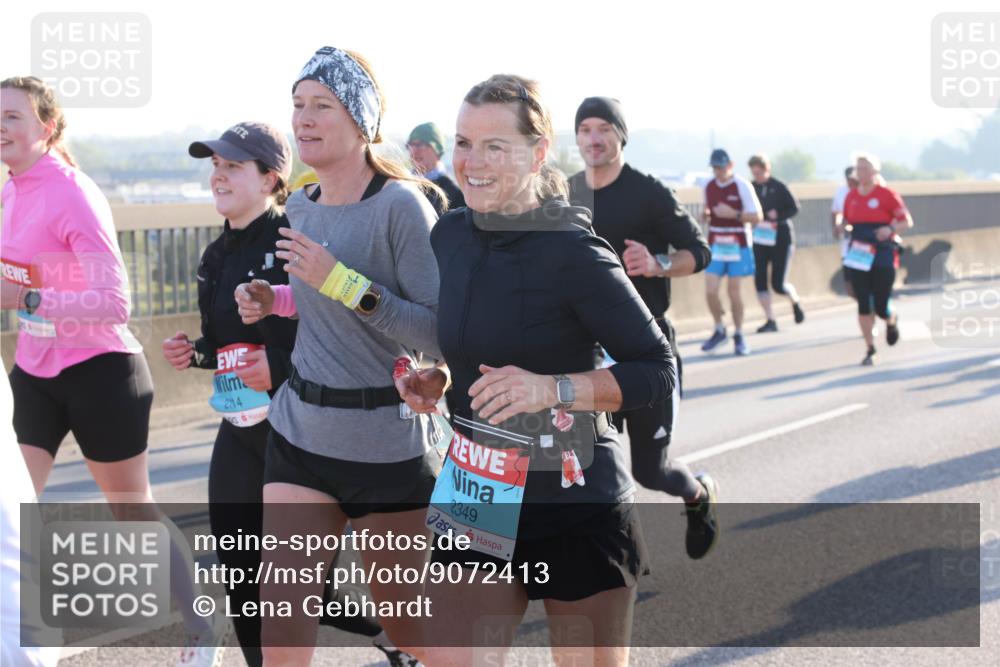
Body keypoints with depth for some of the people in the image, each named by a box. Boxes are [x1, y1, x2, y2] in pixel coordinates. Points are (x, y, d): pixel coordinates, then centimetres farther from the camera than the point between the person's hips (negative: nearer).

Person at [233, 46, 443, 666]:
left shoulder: (402, 205, -15)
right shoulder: (302, 206, 7)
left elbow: (443, 335, -20)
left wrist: (341, 282, -26)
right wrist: (273, 300, 5)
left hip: (388, 444, -6)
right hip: (300, 430, 6)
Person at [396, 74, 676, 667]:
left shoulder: (572, 252, -15)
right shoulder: (451, 235, 3)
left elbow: (658, 371, -13)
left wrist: (552, 388, -25)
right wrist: (433, 383, 0)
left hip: (577, 506, -5)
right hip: (478, 503, 5)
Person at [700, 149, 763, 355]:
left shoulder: (742, 186, -8)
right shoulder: (709, 186, 6)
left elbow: (756, 216, -8)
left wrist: (733, 214, -22)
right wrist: (705, 215, -4)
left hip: (738, 246, -4)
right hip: (715, 244, 4)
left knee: (734, 291, -1)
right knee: (710, 291, -5)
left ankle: (739, 336, 14)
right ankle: (719, 331, 15)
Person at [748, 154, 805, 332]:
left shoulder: (779, 187, -10)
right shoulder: (751, 188, 1)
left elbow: (794, 209, -5)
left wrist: (777, 216, -19)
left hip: (780, 238, -4)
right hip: (759, 239, 4)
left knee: (778, 284, -4)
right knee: (760, 280, -4)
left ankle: (795, 301, 29)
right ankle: (770, 321, 6)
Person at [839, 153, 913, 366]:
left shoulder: (887, 194, -5)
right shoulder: (851, 196, 8)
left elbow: (907, 221, -3)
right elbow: (846, 221, 20)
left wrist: (890, 229, -22)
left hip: (883, 256, -3)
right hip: (859, 256, 4)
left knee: (881, 307, -3)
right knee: (863, 304, -4)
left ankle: (892, 321, 35)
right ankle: (870, 350, 6)